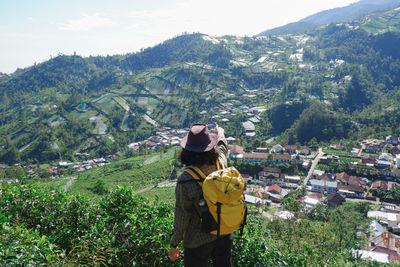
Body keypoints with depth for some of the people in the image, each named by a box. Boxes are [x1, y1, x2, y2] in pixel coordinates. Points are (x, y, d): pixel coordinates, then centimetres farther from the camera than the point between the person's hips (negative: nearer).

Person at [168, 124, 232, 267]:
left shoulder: (185, 180, -27)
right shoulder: (221, 164, -14)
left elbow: (181, 218, -18)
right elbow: (223, 147, 11)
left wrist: (173, 245, -2)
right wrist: (220, 133, 33)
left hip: (198, 241, -4)